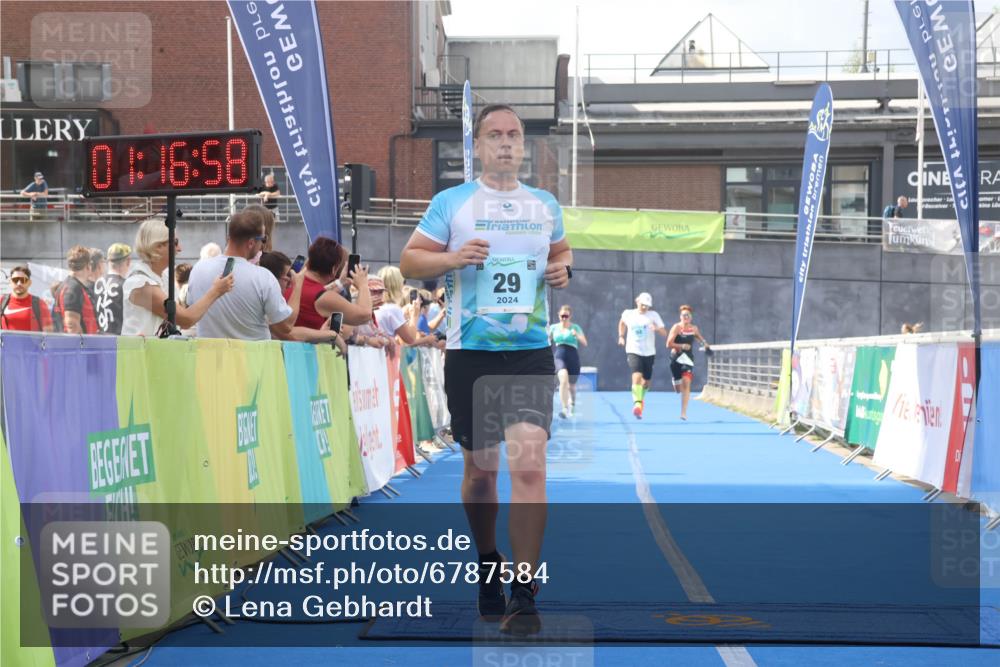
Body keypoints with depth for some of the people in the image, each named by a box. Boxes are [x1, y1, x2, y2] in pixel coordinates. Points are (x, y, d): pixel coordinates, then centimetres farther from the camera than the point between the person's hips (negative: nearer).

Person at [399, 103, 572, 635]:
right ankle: (487, 568, 33)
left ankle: (523, 597, -12)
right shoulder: (452, 202, 3)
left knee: (529, 465, -14)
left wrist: (563, 269, 4)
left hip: (530, 352, 1)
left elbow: (560, 252, 27)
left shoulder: (545, 205, 11)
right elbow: (409, 261, 2)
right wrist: (454, 257, -17)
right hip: (471, 352, -1)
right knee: (480, 468, 8)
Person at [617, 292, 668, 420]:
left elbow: (664, 334, -8)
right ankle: (637, 404, -35)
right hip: (633, 351, -2)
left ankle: (641, 397, 46)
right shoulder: (628, 314, 2)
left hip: (649, 353, 2)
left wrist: (657, 328, -29)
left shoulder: (654, 315, -3)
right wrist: (621, 336, 16)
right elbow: (622, 322, 26)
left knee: (646, 381, 13)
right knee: (637, 376, -25)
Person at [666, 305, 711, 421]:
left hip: (688, 359, 2)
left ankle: (683, 412, -19)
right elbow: (669, 344, -15)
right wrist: (682, 346, -24)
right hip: (676, 359, -2)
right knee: (678, 389, 8)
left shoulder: (694, 328, 7)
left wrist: (704, 343, 22)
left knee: (686, 384, -18)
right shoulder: (676, 328, -7)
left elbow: (698, 336, 32)